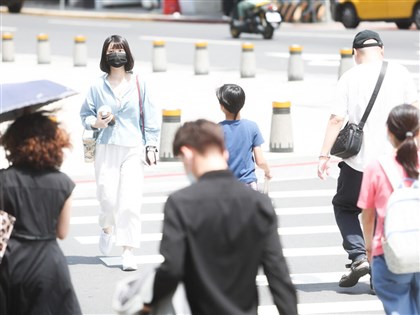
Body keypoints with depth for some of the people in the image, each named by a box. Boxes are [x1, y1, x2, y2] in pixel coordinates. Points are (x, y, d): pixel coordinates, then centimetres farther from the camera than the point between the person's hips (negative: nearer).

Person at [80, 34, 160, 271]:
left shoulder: (138, 84, 3)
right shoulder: (98, 86, 4)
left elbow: (151, 116, 7)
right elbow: (85, 114, 12)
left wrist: (151, 145, 2)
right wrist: (95, 123, -9)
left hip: (133, 148, -1)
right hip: (107, 148, 1)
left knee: (131, 202, -9)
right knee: (107, 197, -3)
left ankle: (129, 252, -5)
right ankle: (107, 229, 32)